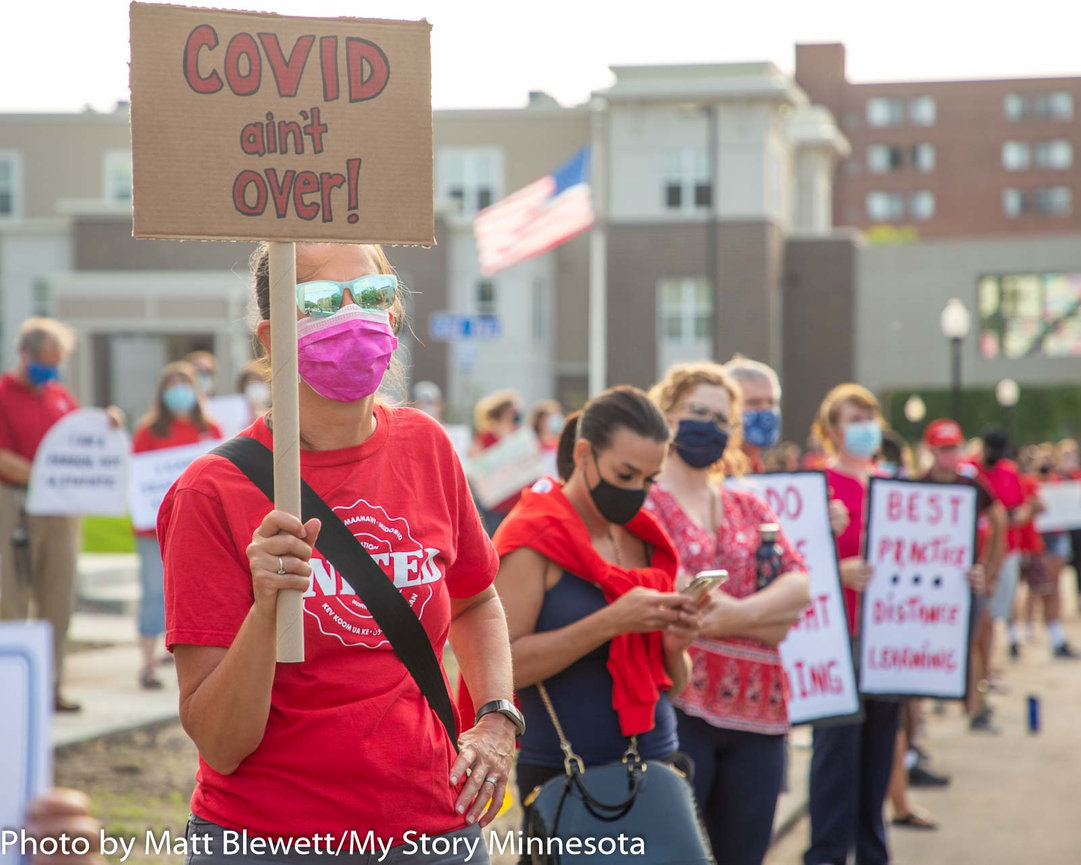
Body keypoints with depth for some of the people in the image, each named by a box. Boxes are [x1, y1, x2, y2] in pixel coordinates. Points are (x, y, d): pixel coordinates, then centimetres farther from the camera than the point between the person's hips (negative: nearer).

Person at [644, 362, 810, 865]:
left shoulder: (750, 509, 19)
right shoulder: (645, 502, 0)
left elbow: (799, 585, 5)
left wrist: (742, 614, -14)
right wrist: (769, 618, -7)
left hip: (756, 709, 6)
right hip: (676, 707, -6)